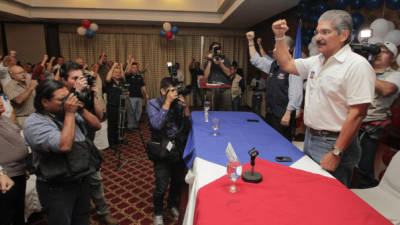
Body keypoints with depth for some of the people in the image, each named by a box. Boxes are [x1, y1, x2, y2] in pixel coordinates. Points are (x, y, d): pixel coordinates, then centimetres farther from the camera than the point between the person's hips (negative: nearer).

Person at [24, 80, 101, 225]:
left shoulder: (70, 114, 2)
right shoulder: (34, 123, -19)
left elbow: (97, 126, 5)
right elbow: (64, 145, -33)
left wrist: (81, 110, -10)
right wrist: (70, 113, -25)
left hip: (82, 181, 6)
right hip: (56, 189, -6)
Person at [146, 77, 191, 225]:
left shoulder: (178, 103, 2)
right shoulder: (153, 104, -6)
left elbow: (187, 127, 3)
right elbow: (157, 125, -23)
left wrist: (186, 108, -11)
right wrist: (167, 102, -21)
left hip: (179, 148, 4)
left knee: (178, 181, 16)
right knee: (162, 186, -3)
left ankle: (173, 205, 45)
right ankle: (158, 213, 27)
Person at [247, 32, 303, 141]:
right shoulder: (273, 65, 10)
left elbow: (296, 95, -19)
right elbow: (256, 60, 23)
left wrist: (288, 114, -19)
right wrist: (251, 41, 20)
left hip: (283, 117, -8)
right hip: (270, 114, 8)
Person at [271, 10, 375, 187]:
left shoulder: (357, 65, -16)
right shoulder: (316, 61, 7)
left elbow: (357, 114, -20)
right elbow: (286, 64, 18)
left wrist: (336, 153, -21)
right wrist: (279, 37, 8)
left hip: (333, 143, -7)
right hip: (310, 137, 7)